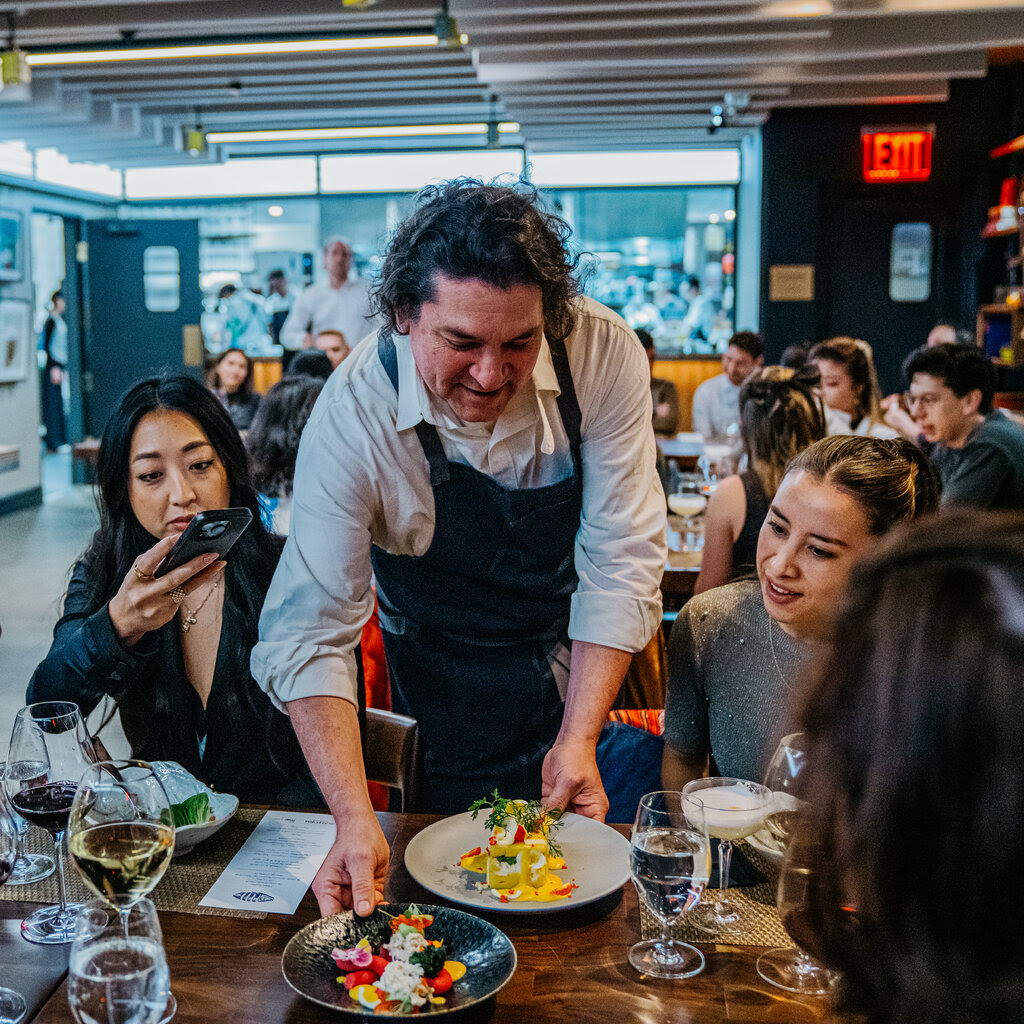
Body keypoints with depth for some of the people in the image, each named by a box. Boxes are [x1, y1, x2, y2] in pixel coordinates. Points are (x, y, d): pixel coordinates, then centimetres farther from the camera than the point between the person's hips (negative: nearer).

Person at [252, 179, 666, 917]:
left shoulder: (603, 355, -24)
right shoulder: (355, 414, -27)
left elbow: (620, 560, -20)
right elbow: (311, 634, -27)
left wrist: (579, 739, -25)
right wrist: (354, 818, -39)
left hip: (592, 674, 2)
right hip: (447, 702, -1)